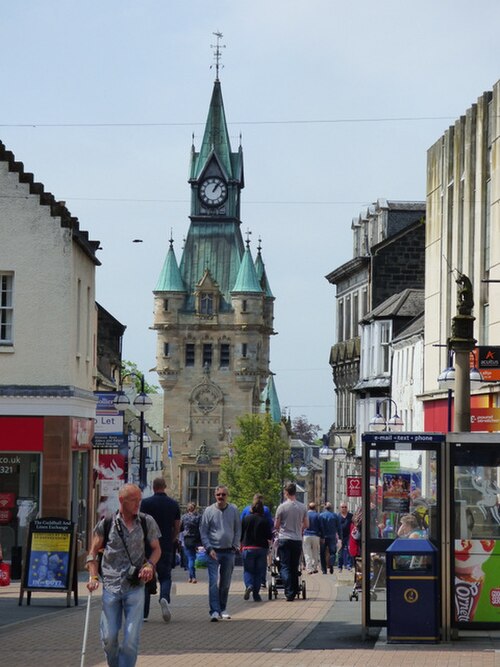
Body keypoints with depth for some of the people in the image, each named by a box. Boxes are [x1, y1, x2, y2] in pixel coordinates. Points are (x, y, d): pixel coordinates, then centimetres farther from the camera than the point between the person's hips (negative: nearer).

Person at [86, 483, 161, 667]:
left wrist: (150, 564, -7)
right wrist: (93, 577, -4)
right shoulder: (106, 524, 1)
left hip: (135, 588, 0)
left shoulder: (147, 522, 3)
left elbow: (156, 549, 13)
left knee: (131, 639, -6)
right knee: (108, 637, 2)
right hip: (111, 587, 0)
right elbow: (93, 552, 8)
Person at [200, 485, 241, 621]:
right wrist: (209, 548, -8)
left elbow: (238, 529, 12)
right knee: (213, 582, -12)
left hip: (229, 551, 3)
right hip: (213, 551, -3)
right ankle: (214, 611, -15)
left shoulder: (233, 510, 4)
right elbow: (203, 532, 1)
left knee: (226, 583, 11)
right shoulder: (209, 511, -2)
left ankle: (223, 609, 25)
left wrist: (235, 545, 3)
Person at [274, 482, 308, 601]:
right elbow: (306, 525, 9)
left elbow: (276, 525, -1)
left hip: (284, 539, -3)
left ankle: (289, 593, -12)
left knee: (285, 567, -2)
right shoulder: (302, 507, 2)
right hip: (297, 540, 3)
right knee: (295, 567, 13)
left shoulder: (282, 507, -7)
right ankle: (295, 591, 16)